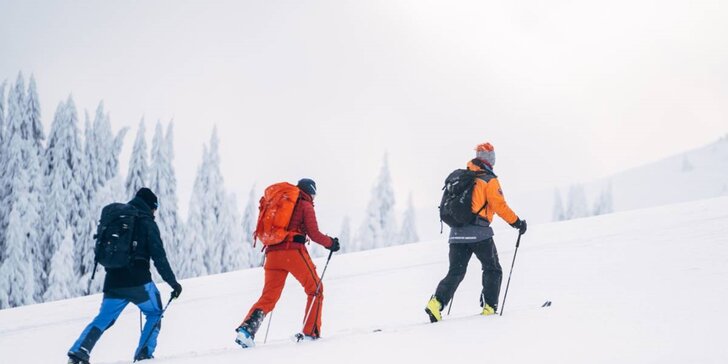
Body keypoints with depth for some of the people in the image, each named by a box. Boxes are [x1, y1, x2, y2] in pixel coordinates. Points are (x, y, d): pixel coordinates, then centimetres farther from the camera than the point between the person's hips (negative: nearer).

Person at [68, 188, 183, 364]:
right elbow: (159, 257, -8)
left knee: (104, 318, 16)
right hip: (138, 281, -5)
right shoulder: (147, 222, -3)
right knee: (154, 314, 16)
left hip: (113, 282, 5)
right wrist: (173, 282, -4)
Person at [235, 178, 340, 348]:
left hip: (272, 253, 5)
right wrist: (330, 243, 11)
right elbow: (313, 233, -3)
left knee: (268, 296, 4)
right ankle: (311, 333, 3)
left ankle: (247, 327, -19)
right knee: (315, 289, 11)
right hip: (294, 251, -5)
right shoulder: (305, 205, 7)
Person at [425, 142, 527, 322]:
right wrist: (517, 222, 0)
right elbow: (499, 206, -9)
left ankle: (437, 302, -14)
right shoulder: (489, 180, -3)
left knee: (455, 272, 5)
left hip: (457, 233, 5)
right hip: (479, 233, -5)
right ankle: (489, 307, 5)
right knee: (492, 270, 12)